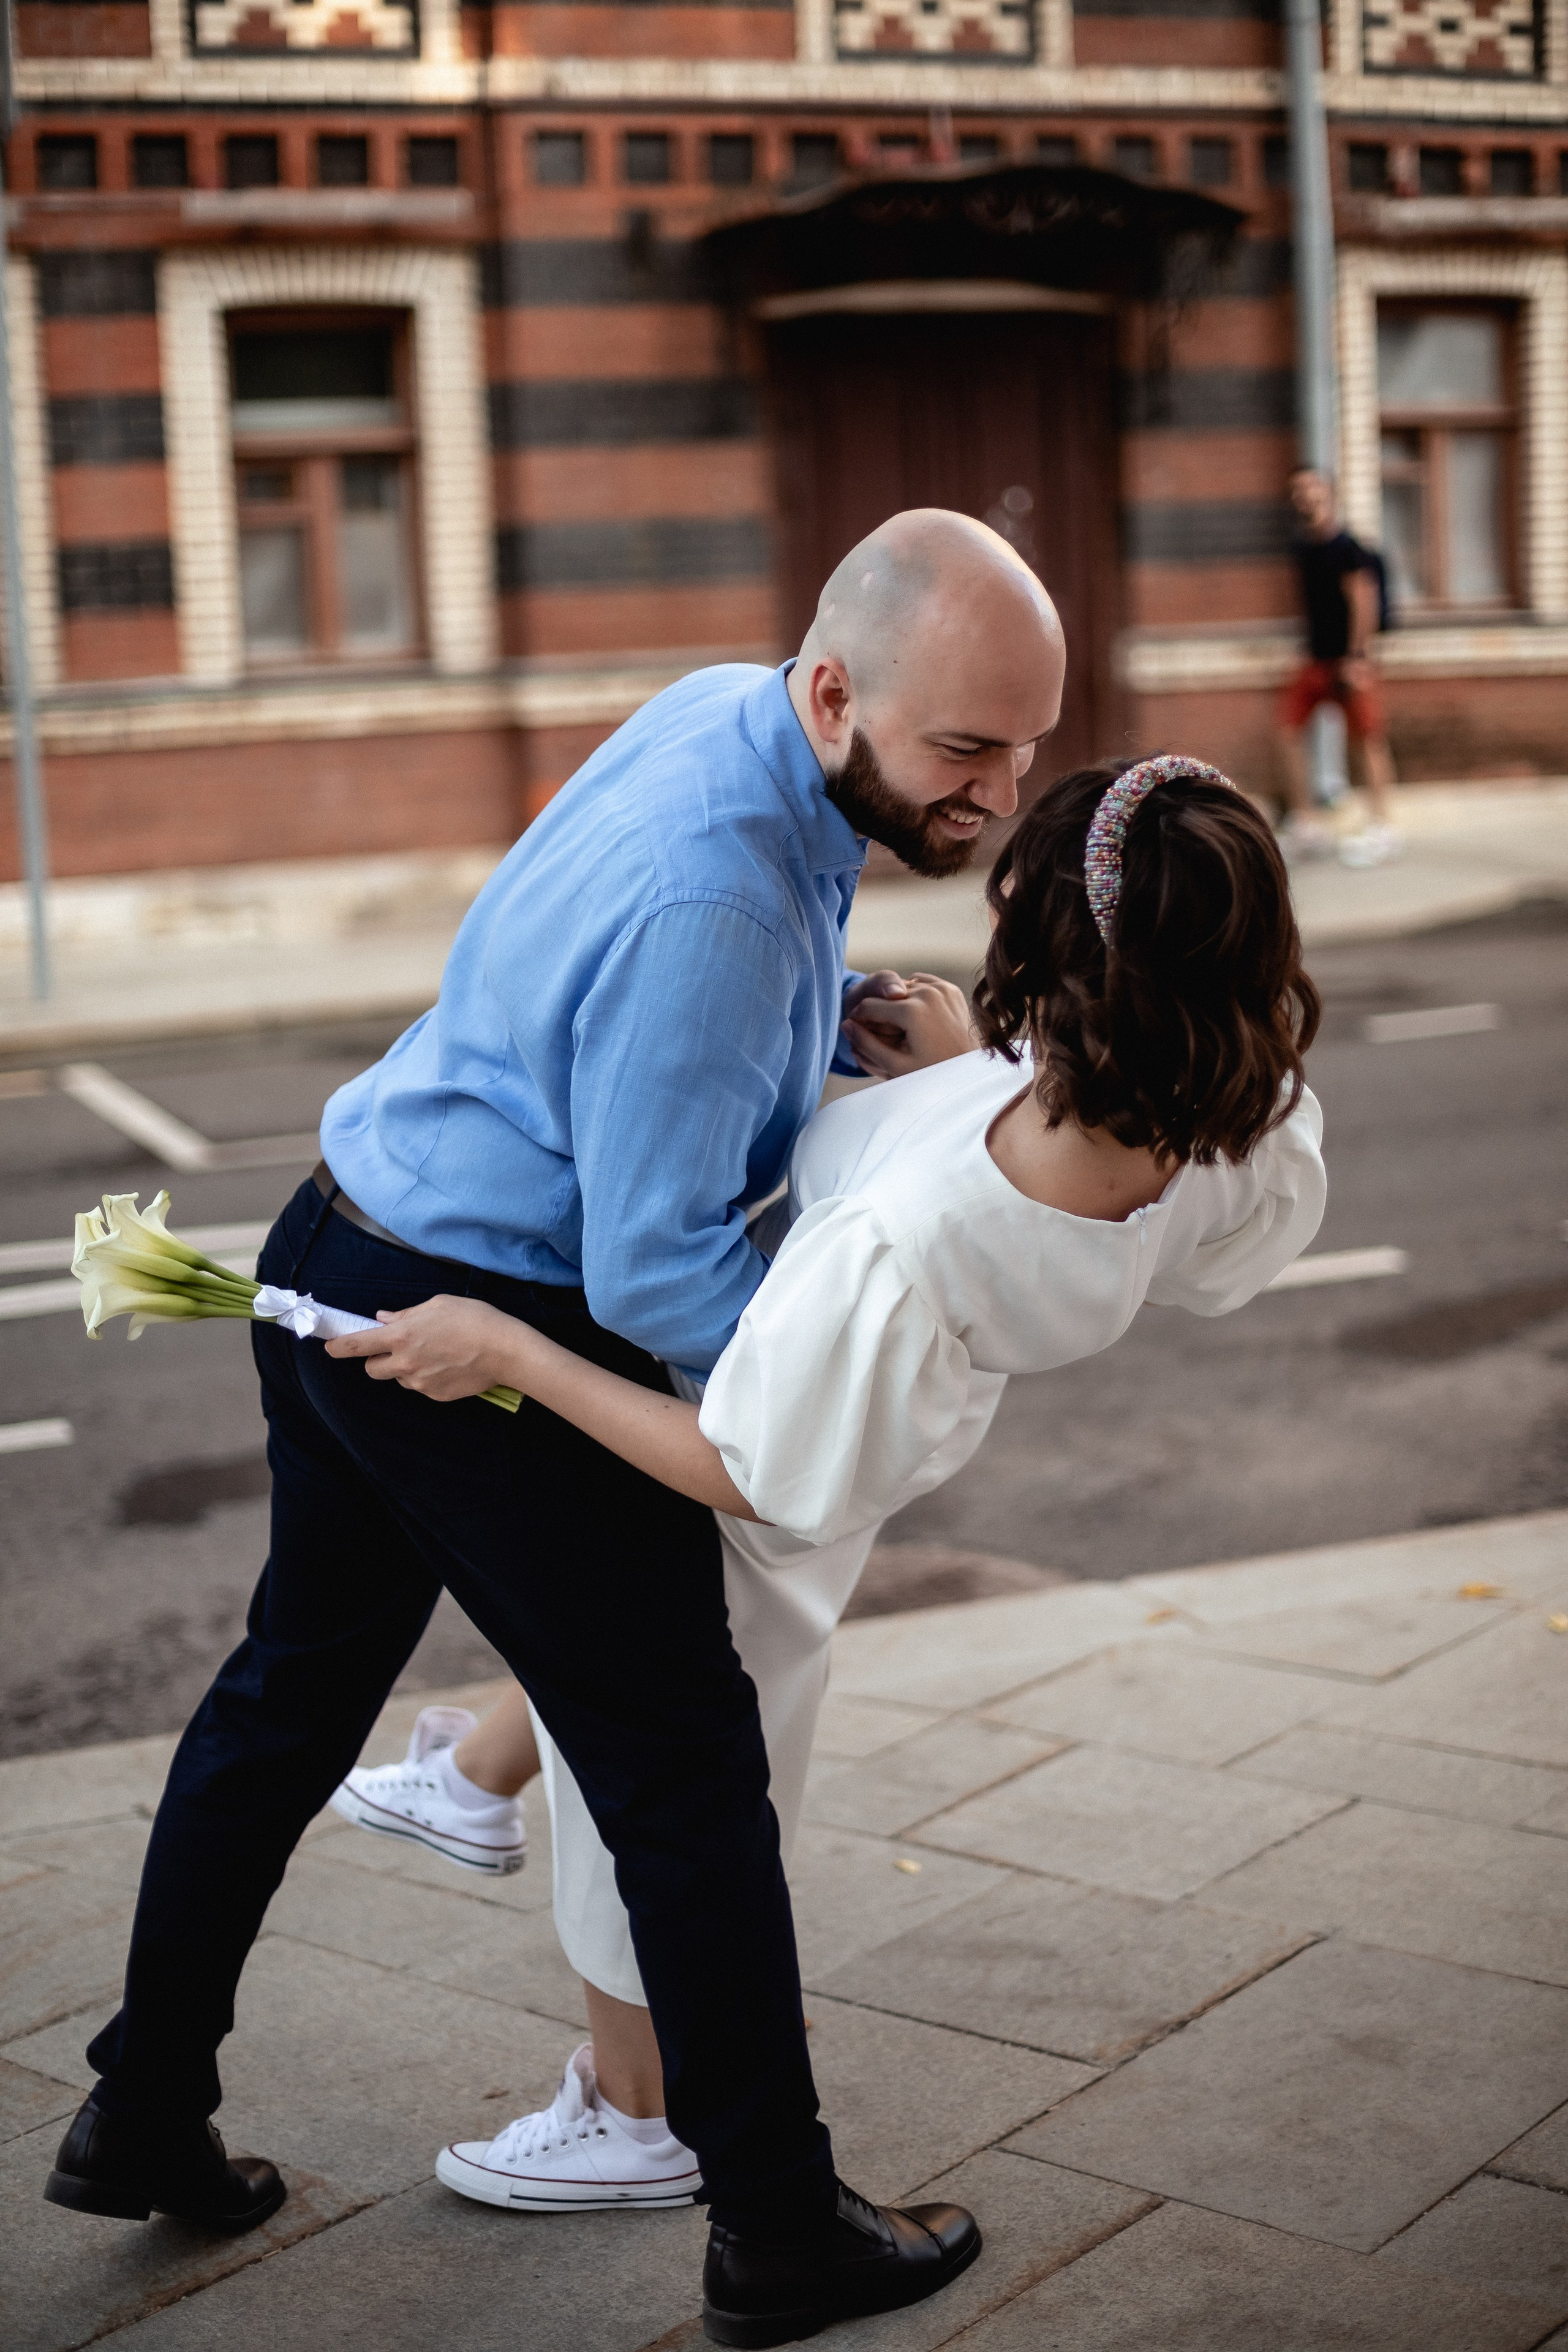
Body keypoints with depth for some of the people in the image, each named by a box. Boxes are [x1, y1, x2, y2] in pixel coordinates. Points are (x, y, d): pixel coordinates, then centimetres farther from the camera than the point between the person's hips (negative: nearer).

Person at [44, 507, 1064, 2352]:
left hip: (337, 1267, 10)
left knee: (290, 1692, 22)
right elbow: (656, 1271, -25)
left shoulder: (726, 709, -1)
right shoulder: (717, 901, -30)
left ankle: (142, 2120, 38)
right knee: (682, 1768, 4)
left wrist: (854, 1016, 4)